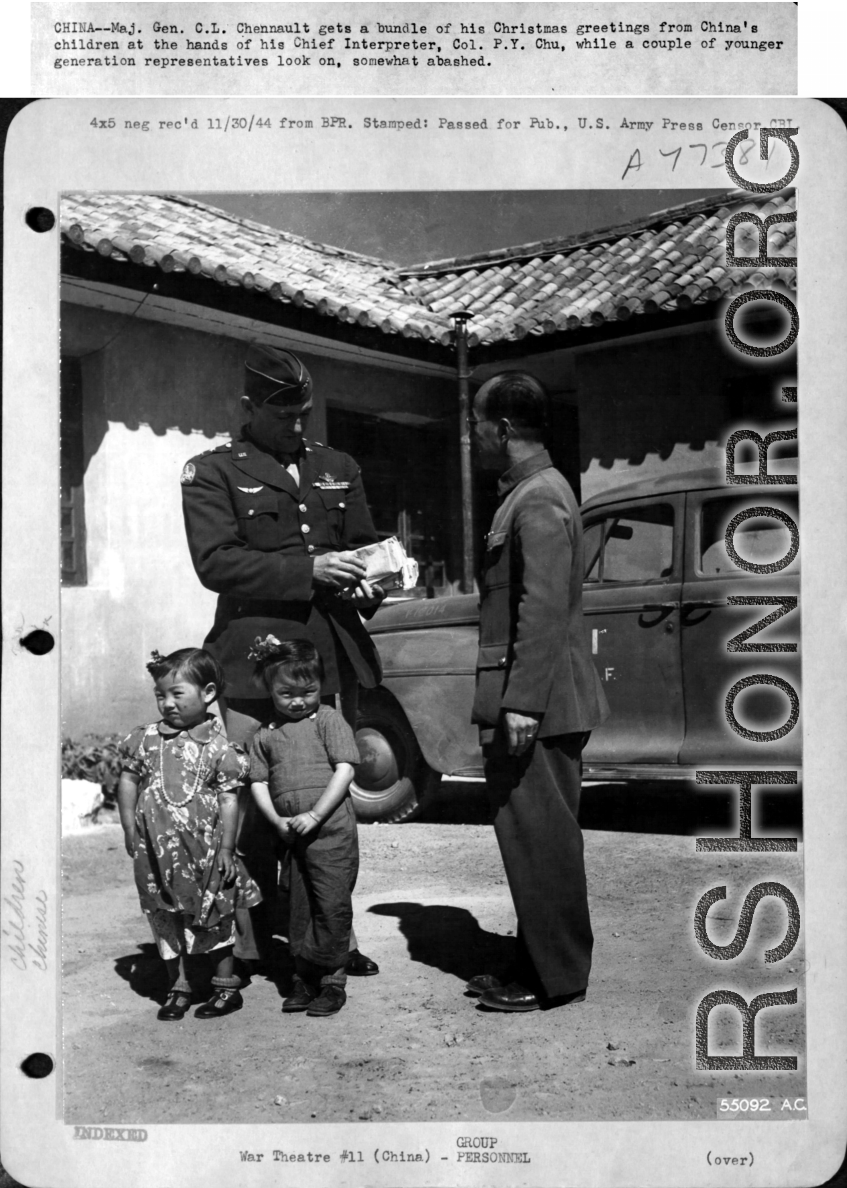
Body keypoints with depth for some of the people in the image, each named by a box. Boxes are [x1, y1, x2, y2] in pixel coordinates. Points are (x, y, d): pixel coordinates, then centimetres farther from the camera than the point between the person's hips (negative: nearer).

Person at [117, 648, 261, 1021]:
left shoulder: (218, 746, -7)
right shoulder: (146, 739, 1)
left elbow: (229, 798, -6)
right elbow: (128, 782, 9)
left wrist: (226, 848, -8)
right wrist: (130, 831, 4)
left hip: (203, 847, -3)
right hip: (157, 849, 3)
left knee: (214, 917, 8)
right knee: (165, 919, 10)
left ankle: (226, 986, 23)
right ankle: (178, 987, 24)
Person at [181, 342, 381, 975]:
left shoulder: (339, 468, 19)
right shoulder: (212, 472, 3)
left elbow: (364, 543, 23)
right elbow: (215, 560, -9)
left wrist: (370, 583, -1)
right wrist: (307, 570, -16)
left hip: (334, 655, 5)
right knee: (252, 803, -2)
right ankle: (250, 943, 10)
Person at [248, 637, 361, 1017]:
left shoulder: (328, 720, -2)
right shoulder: (265, 735, 10)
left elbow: (344, 770, -9)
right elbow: (258, 783, 9)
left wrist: (315, 815, -15)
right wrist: (277, 820, -7)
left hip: (332, 831, -4)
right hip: (291, 836, 4)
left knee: (332, 906, -1)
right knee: (299, 909, 12)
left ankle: (333, 981, 11)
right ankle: (305, 981, 25)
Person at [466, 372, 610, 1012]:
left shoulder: (539, 501, -15)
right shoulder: (530, 491, 17)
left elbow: (545, 607, -22)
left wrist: (522, 703, -24)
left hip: (539, 702, -10)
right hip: (533, 699, 10)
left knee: (540, 838, -2)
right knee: (534, 836, 15)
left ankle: (557, 977, 9)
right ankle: (538, 960, 26)